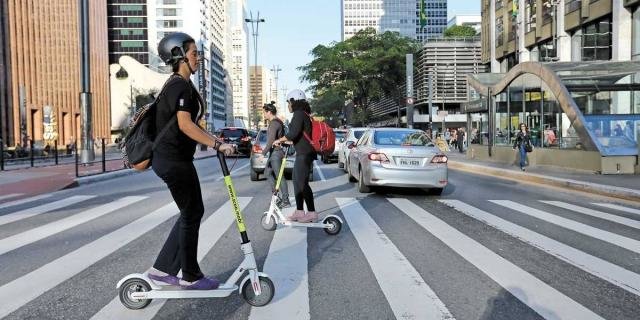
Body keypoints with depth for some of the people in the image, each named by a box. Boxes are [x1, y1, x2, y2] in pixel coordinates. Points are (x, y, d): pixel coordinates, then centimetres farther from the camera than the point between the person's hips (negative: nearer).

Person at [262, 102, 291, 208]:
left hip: (275, 152, -11)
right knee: (268, 173, 18)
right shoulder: (278, 122, 14)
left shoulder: (273, 123, -16)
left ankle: (285, 201, 0)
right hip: (275, 152, 11)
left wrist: (263, 153, -21)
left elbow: (271, 141, -23)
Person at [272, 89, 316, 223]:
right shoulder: (304, 114, 18)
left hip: (304, 154, -10)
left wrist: (280, 140, -9)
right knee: (297, 181, 12)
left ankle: (311, 212, -4)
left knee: (302, 183, -8)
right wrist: (285, 141, 27)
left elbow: (294, 133, -22)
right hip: (303, 153, 10)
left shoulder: (299, 114, -12)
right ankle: (299, 211, 17)